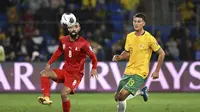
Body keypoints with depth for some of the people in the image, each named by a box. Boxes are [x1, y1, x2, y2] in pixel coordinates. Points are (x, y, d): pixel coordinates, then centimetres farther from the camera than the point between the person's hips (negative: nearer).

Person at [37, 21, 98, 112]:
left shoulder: (83, 43, -15)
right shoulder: (63, 40, 1)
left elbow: (93, 57, -8)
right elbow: (58, 52, 17)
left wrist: (94, 69, -21)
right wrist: (49, 63, 8)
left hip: (76, 74, -6)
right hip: (65, 71, 6)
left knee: (64, 93, -23)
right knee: (43, 73, -12)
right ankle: (47, 98, -26)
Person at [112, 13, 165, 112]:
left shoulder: (149, 38, -11)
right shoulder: (129, 36, 4)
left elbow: (161, 54, -4)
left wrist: (157, 71, -5)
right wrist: (119, 57, -5)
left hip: (140, 73, -6)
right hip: (128, 71, 7)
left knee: (122, 95, -22)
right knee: (117, 97, 8)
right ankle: (141, 90, 31)